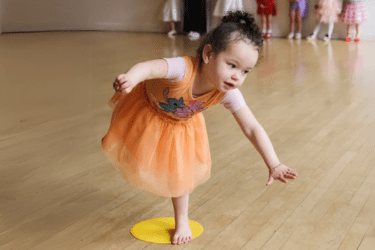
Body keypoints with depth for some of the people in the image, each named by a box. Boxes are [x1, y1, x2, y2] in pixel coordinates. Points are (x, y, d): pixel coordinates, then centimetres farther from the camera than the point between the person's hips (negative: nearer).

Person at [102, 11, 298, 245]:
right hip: (146, 107, -3)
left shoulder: (228, 94, -34)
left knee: (180, 172, 12)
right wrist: (130, 79, -88)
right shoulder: (184, 68, -48)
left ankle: (182, 221, 33)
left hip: (181, 124, 3)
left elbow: (252, 129, -28)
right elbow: (149, 67, -65)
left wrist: (274, 165, -34)